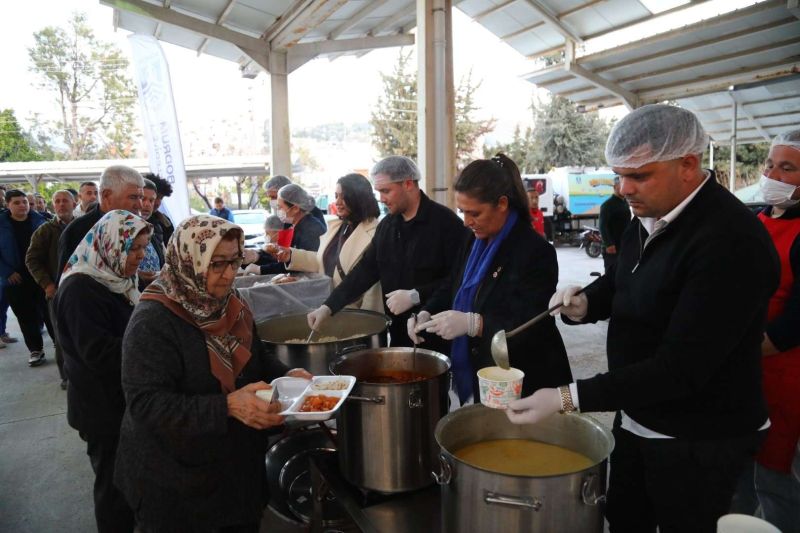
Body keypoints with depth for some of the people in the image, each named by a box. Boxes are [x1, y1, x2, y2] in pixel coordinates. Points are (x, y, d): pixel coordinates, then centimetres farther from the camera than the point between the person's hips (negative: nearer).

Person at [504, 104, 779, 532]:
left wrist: (569, 398, -32)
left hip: (697, 442, -8)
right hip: (636, 417, 8)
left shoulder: (731, 240, -27)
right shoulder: (648, 217, 1)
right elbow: (619, 283, 16)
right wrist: (585, 302, -8)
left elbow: (682, 366, -30)